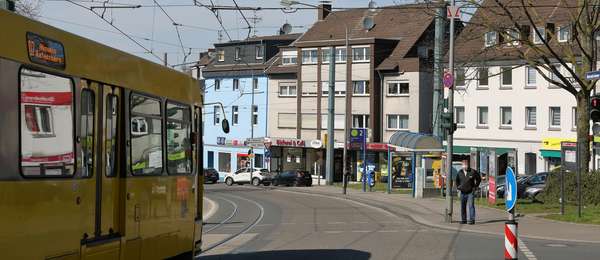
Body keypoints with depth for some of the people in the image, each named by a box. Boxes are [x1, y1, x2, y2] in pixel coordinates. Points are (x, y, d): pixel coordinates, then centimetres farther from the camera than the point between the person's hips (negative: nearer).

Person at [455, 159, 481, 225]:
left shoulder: (472, 172, -4)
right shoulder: (460, 172, 7)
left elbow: (479, 179, 7)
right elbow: (457, 180, 25)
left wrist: (475, 186, 2)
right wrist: (458, 186, 12)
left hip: (470, 192, -4)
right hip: (463, 193, 4)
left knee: (471, 206, -11)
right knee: (463, 207, 8)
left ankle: (472, 220, -10)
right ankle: (463, 220, 16)